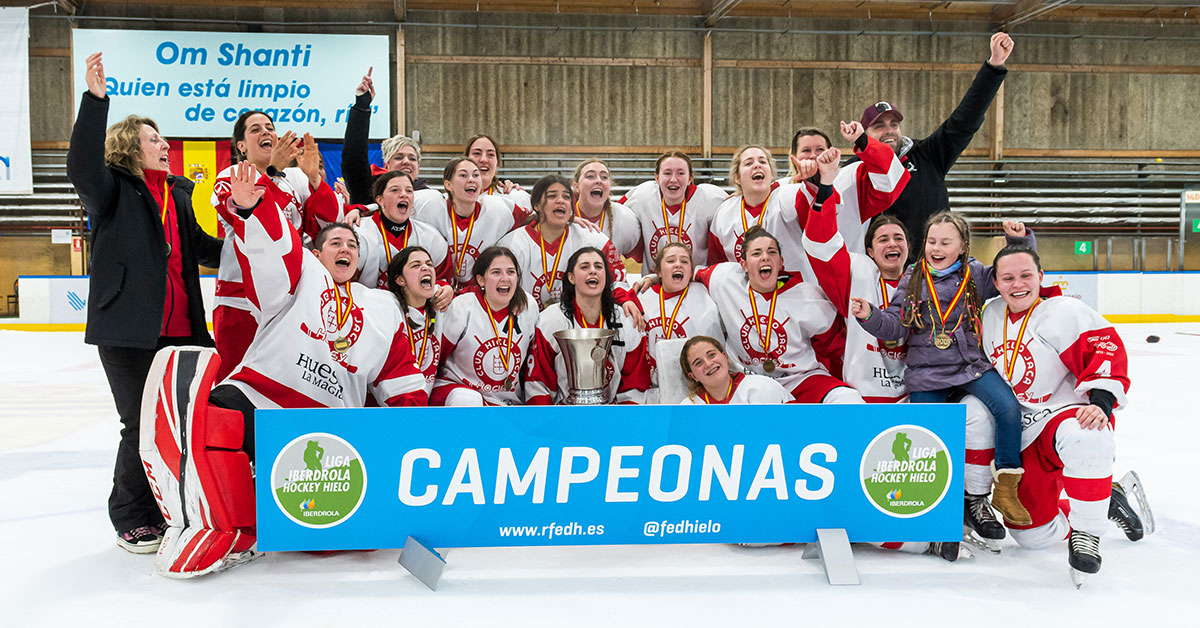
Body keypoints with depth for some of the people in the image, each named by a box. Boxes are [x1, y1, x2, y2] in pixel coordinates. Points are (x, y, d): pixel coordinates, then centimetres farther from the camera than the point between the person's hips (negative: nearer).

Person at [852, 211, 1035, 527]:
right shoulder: (912, 278, 2)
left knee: (1008, 407, -21)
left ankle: (1005, 489, -7)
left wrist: (1019, 240, -7)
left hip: (970, 366, 0)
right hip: (925, 374, 0)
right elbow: (895, 325, 0)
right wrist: (870, 316, -19)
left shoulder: (977, 275, 3)